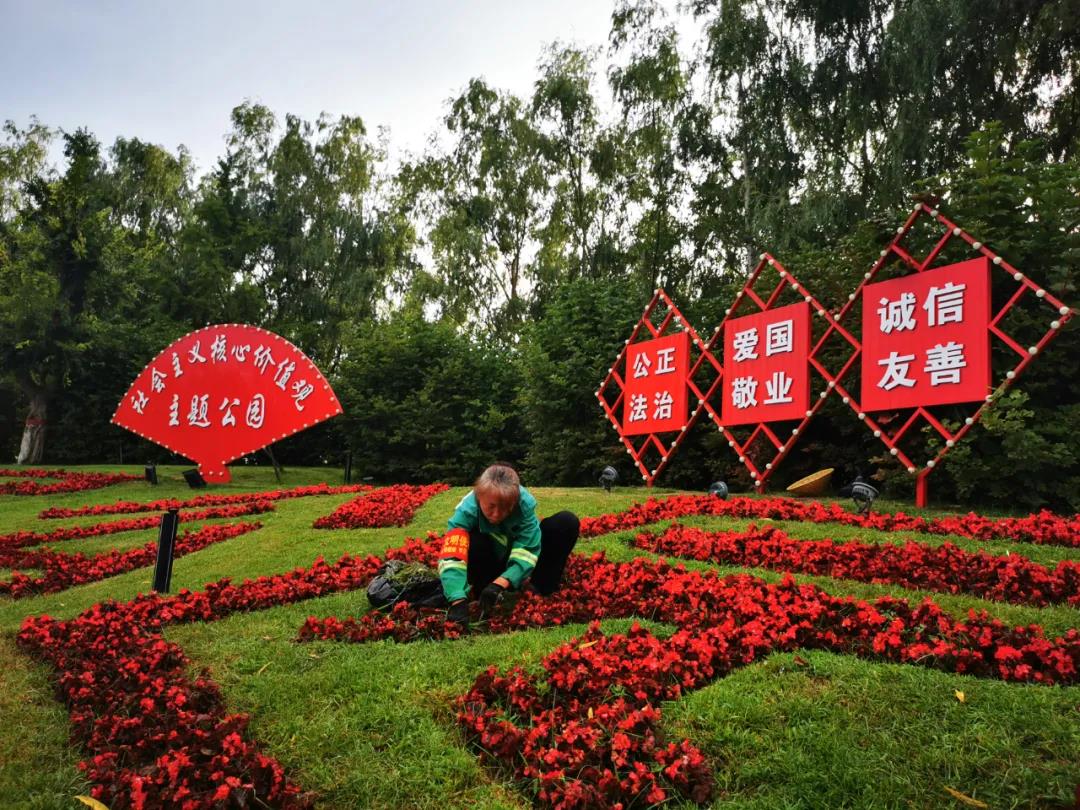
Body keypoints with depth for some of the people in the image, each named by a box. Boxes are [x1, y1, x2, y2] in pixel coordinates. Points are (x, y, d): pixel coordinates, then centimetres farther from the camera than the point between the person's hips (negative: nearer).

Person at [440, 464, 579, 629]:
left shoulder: (524, 503, -30)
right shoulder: (467, 510, -33)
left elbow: (527, 552, -32)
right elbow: (451, 558, -42)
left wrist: (500, 583, -45)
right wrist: (458, 600, -56)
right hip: (489, 566, -1)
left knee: (567, 521, -19)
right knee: (472, 541, -37)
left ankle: (542, 587, -11)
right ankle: (484, 597, -15)